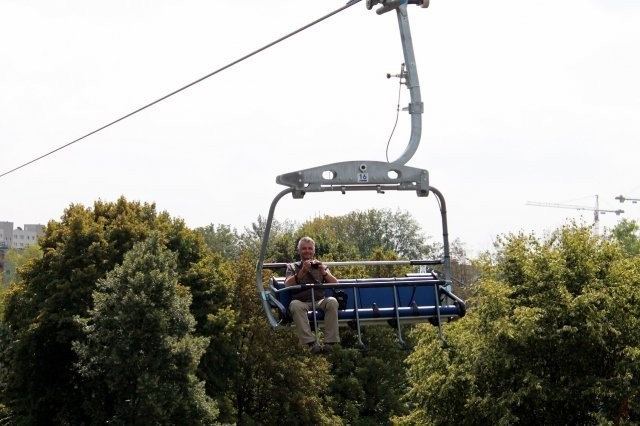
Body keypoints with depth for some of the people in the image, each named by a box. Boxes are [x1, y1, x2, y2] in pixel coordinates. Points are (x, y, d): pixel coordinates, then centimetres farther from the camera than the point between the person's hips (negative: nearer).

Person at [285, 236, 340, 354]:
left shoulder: (321, 266, 24)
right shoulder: (292, 267, 20)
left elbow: (335, 284, 9)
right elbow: (287, 284, 0)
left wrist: (323, 272, -9)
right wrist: (302, 271, -12)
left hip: (319, 301, 1)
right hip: (301, 302, -1)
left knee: (332, 301, -32)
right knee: (295, 305, -37)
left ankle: (330, 342, -37)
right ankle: (311, 343, -45)